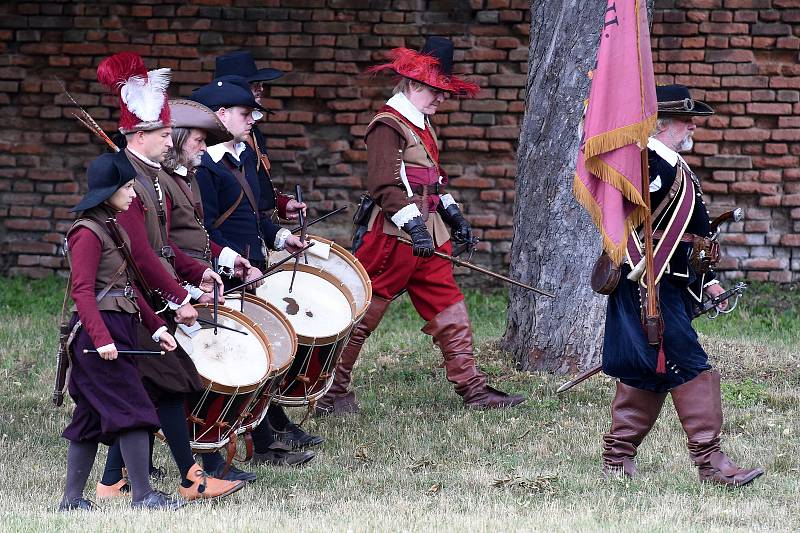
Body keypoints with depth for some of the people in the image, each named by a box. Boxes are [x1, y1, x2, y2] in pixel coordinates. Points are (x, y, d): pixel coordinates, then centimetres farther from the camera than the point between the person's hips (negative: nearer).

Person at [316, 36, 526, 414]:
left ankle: (473, 390, 10)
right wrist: (415, 227, -28)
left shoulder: (422, 125, 18)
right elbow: (385, 186, -22)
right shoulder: (388, 126, -13)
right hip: (394, 237, -10)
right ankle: (331, 393, 5)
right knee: (362, 316, -2)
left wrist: (453, 215, 18)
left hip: (428, 237, 10)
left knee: (450, 313, 7)